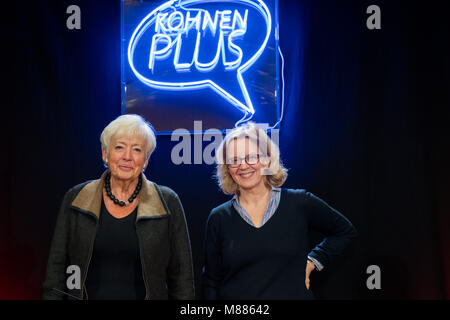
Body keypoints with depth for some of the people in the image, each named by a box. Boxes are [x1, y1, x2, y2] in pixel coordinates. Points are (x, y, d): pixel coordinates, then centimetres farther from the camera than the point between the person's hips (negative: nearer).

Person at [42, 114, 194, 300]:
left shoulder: (167, 204, -5)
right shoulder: (75, 200, -1)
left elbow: (181, 276, -3)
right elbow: (56, 266, 1)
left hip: (151, 294, 0)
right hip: (91, 294, 1)